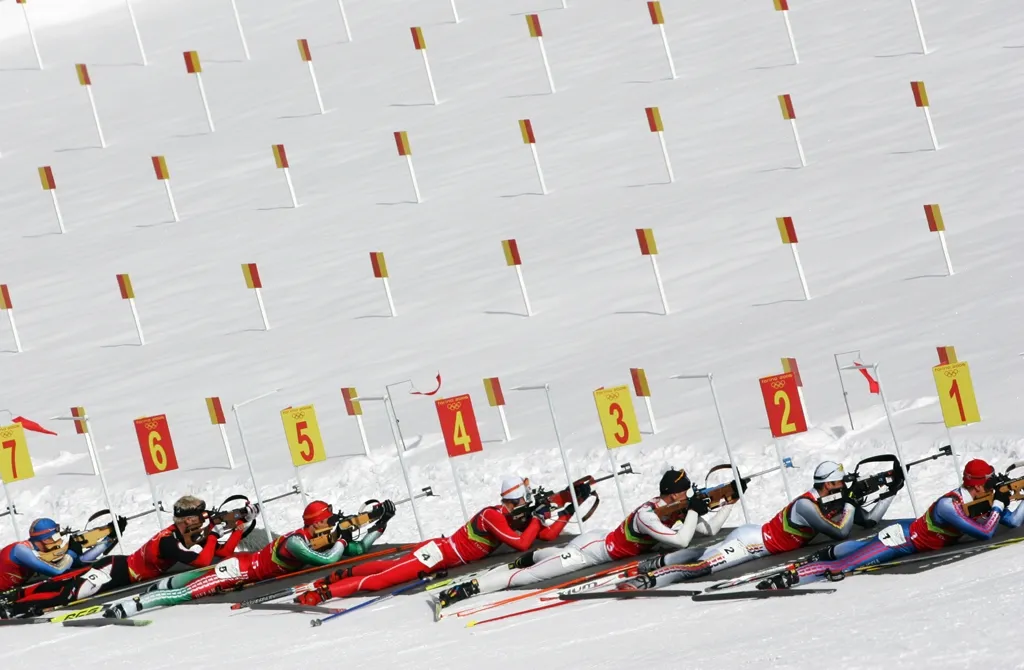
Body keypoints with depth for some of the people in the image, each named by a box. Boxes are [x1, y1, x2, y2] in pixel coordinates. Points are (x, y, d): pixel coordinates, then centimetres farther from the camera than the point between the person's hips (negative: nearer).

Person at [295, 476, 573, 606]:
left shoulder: (513, 517, 7)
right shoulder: (493, 516, -21)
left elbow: (547, 536, 11)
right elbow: (523, 544, -30)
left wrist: (564, 516, 2)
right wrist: (537, 519, -19)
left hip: (445, 553, 9)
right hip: (440, 553, -9)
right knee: (381, 578, -13)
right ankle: (320, 593, -16)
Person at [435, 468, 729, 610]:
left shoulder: (674, 508, -3)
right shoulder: (647, 515, -30)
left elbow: (710, 528, 1)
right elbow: (682, 541, -38)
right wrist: (694, 511, -28)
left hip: (600, 541, 8)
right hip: (591, 550, -8)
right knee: (528, 576, -8)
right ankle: (466, 588, -9)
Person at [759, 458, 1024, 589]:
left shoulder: (980, 502, -6)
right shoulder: (949, 506, -32)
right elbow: (985, 533, -38)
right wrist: (999, 505, -28)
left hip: (914, 533, 9)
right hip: (903, 539, -9)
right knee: (841, 567, -11)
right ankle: (787, 577, -12)